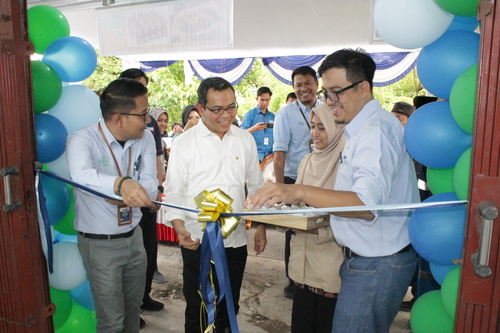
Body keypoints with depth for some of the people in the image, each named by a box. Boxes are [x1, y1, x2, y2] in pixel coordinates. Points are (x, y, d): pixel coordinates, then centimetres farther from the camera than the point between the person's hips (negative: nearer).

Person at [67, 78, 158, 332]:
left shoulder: (145, 138, -3)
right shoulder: (82, 139, -18)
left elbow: (150, 184, -11)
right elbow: (81, 175, -39)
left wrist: (131, 193, -31)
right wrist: (120, 184, -56)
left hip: (134, 237, 5)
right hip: (99, 243, -5)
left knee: (133, 307, 21)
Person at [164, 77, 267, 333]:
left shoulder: (245, 140, 4)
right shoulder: (184, 144, -5)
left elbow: (256, 185, 11)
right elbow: (174, 192, -3)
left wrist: (261, 227, 9)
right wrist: (179, 227, -19)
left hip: (236, 240, 3)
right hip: (197, 242, -3)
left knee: (229, 308, 19)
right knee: (198, 311, 12)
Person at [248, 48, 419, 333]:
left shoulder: (377, 129, -21)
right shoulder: (364, 127, 12)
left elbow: (367, 204, -34)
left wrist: (298, 192, -43)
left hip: (378, 264, -10)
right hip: (365, 256, 10)